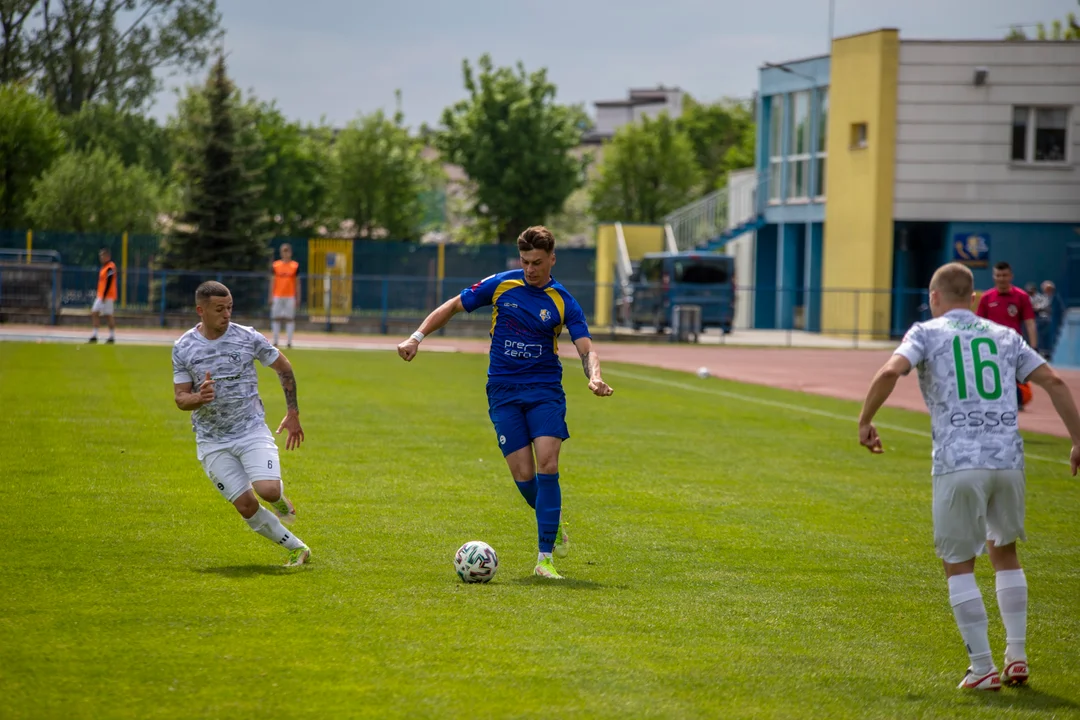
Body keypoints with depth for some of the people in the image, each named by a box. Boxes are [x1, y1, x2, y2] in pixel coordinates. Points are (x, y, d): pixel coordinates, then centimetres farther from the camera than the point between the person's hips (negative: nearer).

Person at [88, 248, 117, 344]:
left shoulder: (110, 267, -14)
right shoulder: (104, 267, 16)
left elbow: (109, 282, -19)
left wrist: (104, 296, -21)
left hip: (108, 296, -10)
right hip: (100, 296, 10)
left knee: (109, 315, -4)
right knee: (94, 313, 5)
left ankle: (112, 337, 2)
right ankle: (94, 336, 7)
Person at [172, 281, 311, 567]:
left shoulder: (248, 338, -6)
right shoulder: (183, 348, -4)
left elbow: (284, 368, 8)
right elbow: (180, 399, -1)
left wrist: (293, 414, 10)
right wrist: (198, 398, -25)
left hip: (252, 430, -1)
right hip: (212, 441, 1)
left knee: (268, 490, -22)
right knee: (246, 506, -7)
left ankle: (279, 499, 16)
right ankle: (296, 548, 10)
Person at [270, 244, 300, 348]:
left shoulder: (295, 266, 3)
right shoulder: (276, 265, 5)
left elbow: (297, 283, 5)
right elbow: (273, 282, 8)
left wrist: (298, 297, 2)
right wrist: (271, 296, 4)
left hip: (290, 296, -1)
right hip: (277, 296, 1)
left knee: (290, 318, -2)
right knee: (276, 318, 3)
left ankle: (289, 341, 1)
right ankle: (275, 341, 10)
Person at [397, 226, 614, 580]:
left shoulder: (563, 302, -2)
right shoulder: (500, 285, 0)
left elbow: (586, 349, -9)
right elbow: (453, 306, 9)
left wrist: (594, 377, -31)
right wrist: (416, 337, 1)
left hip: (545, 390, -1)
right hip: (504, 391, 1)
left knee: (547, 466, -17)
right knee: (523, 475, -8)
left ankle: (545, 558, -13)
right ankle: (554, 520, 26)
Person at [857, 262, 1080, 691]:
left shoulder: (927, 333, 7)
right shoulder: (1004, 337, 18)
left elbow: (889, 373, -11)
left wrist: (865, 421, 2)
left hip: (958, 464, -4)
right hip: (1008, 459, 4)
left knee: (958, 564, 7)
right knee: (1004, 553, 22)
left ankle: (983, 668, 2)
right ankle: (1016, 657, 19)